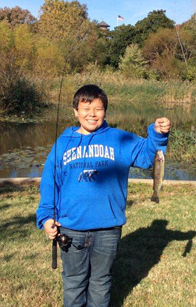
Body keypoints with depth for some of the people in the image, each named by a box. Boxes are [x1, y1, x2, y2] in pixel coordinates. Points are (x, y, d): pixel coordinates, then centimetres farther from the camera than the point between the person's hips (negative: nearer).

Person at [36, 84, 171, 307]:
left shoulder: (119, 140, 1)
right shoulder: (63, 143, 2)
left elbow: (146, 153, -4)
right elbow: (49, 183, 4)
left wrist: (158, 134, -23)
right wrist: (46, 217, -2)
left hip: (108, 229, 0)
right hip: (71, 228, 1)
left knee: (101, 280, 19)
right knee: (73, 281, 18)